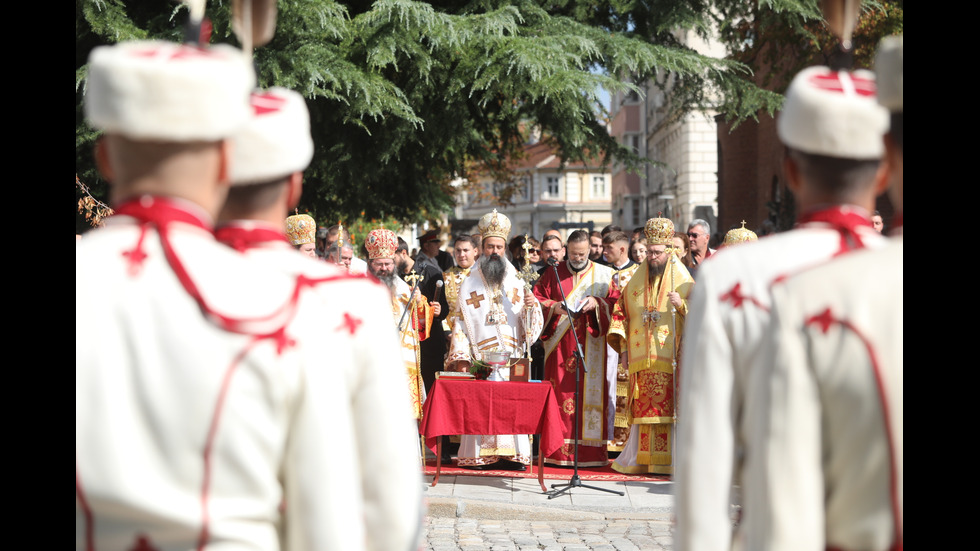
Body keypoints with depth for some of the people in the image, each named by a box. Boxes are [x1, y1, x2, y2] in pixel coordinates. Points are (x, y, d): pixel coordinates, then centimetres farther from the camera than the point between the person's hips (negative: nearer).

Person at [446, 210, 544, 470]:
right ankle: (480, 455, -3)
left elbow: (529, 323, 10)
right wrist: (461, 358, -4)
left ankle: (513, 453, -3)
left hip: (511, 359, 1)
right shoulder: (470, 284, 10)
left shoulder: (517, 283, 13)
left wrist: (530, 305, -12)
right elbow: (460, 323, 6)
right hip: (481, 358, -1)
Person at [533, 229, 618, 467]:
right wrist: (553, 307, -10)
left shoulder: (604, 275, 9)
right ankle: (558, 451, -2)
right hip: (561, 347, 1)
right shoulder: (554, 274, 11)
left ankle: (591, 451, -2)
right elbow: (537, 300, 8)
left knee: (590, 393, -4)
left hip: (592, 348, -1)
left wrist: (597, 303, -15)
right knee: (561, 394, -4)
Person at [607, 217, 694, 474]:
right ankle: (638, 460, 9)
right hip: (641, 357, 3)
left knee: (670, 406, -7)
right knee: (643, 407, 3)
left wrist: (681, 305, -18)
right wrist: (623, 346, 12)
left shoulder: (683, 280, 3)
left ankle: (673, 460, -2)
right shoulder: (636, 280, 15)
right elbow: (621, 311, 19)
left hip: (671, 356, -3)